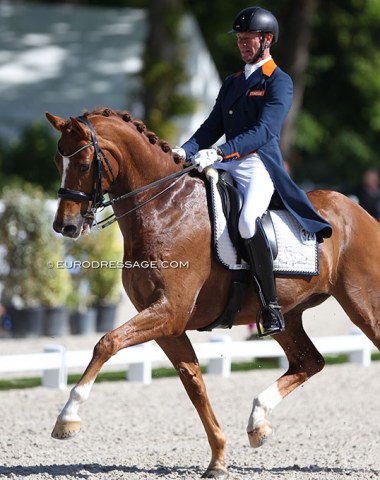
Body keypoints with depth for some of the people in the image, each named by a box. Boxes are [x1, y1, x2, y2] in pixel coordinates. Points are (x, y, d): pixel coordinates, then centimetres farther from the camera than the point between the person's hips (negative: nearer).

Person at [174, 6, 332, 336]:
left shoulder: (279, 82, -2)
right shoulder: (232, 82, 22)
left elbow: (264, 131, -15)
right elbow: (213, 127, 18)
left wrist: (219, 153, -27)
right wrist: (185, 151, -2)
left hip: (260, 165, -8)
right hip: (226, 166, 8)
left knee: (248, 222, -34)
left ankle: (271, 308, -26)